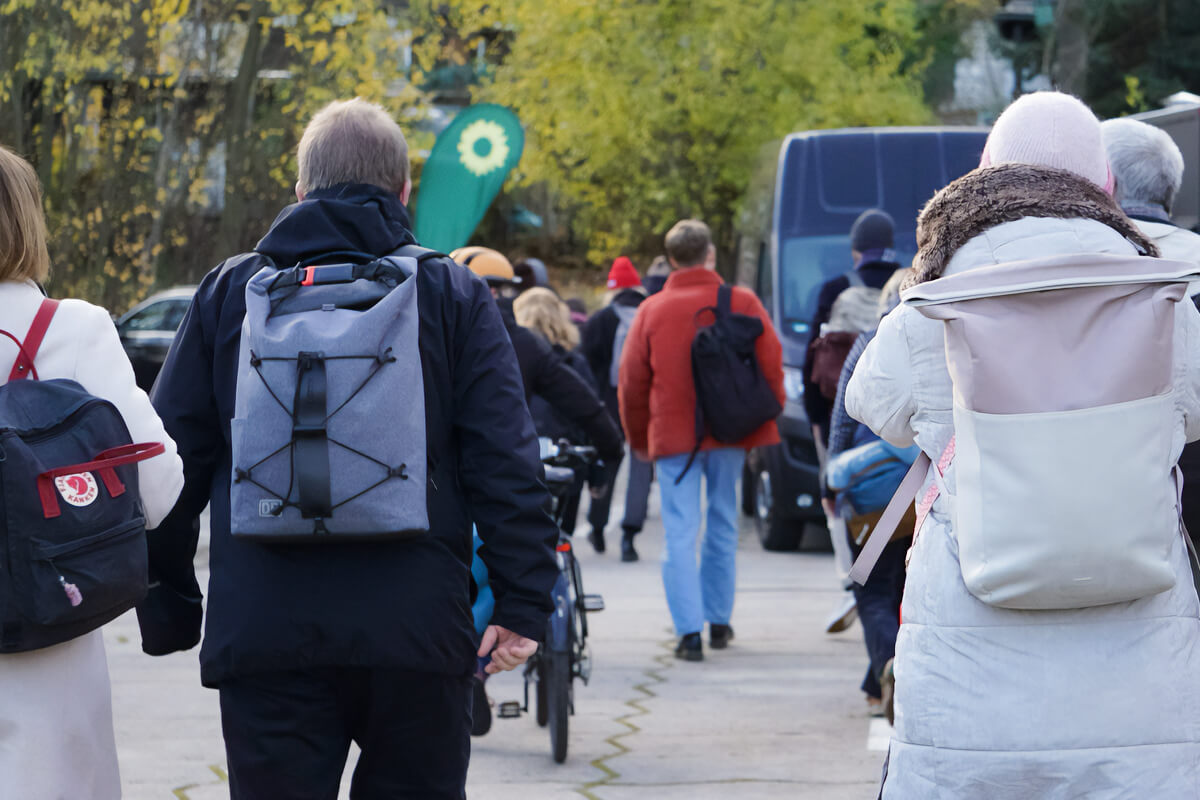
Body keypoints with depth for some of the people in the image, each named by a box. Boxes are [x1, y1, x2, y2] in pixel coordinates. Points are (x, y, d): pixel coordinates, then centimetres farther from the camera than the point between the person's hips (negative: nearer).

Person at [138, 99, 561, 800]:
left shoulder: (230, 293, 7)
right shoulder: (456, 296, 4)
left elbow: (174, 456, 8)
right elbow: (506, 461, -4)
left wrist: (167, 606, 15)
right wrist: (524, 603, -1)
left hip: (262, 634, 0)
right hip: (416, 631, 0)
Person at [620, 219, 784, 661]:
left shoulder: (652, 310, -1)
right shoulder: (743, 303, -1)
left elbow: (631, 381, 3)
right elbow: (771, 368, 1)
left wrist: (638, 438, 16)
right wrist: (764, 424, 13)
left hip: (673, 435, -1)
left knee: (680, 532, 0)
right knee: (722, 524, 15)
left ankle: (689, 630, -10)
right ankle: (718, 620, 23)